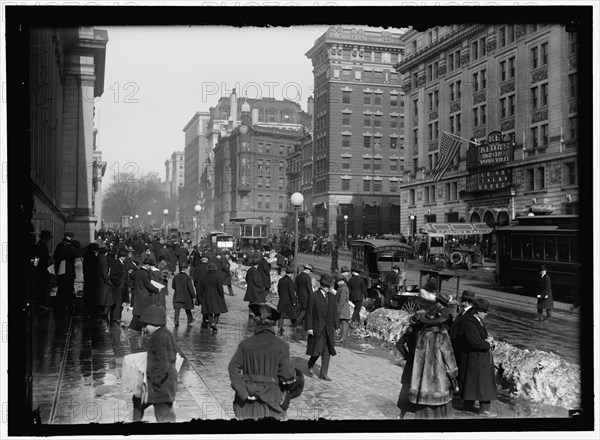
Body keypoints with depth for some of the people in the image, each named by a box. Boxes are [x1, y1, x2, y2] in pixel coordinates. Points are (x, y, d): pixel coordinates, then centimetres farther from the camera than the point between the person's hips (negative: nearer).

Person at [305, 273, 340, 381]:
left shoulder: (331, 297, 10)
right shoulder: (313, 296, -7)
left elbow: (334, 312, 13)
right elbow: (309, 313, -7)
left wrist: (336, 326, 9)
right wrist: (309, 327, -12)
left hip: (329, 328, 5)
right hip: (317, 328, -5)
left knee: (327, 351, 4)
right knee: (317, 350, -3)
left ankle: (323, 373, 12)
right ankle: (310, 365, 26)